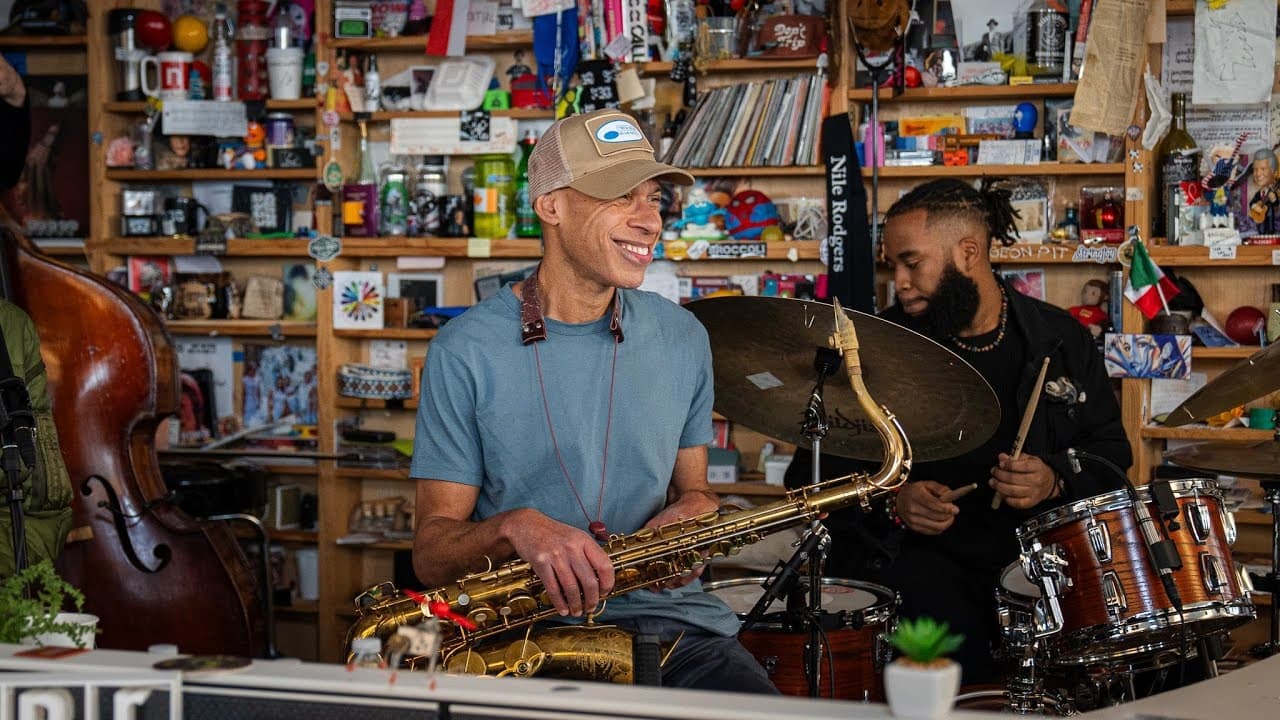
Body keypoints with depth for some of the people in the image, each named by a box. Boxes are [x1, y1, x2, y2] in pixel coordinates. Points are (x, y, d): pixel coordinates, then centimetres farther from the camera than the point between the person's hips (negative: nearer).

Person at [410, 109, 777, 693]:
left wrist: (690, 516, -3)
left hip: (666, 614, 4)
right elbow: (433, 552, -2)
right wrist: (516, 528, -24)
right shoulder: (465, 351, -2)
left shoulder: (682, 339, 9)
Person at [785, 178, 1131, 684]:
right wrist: (892, 502, -13)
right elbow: (813, 472, 5)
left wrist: (1055, 480, -8)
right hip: (910, 554, -2)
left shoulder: (1062, 341, 9)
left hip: (1034, 551, 3)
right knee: (968, 665, -31)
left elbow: (1110, 453, 14)